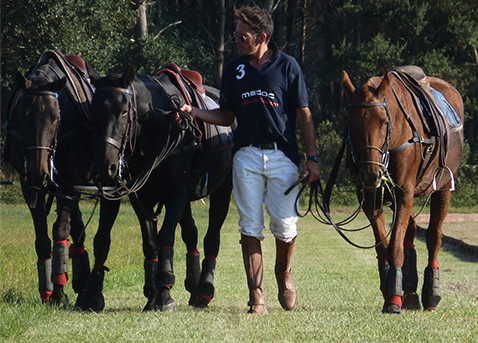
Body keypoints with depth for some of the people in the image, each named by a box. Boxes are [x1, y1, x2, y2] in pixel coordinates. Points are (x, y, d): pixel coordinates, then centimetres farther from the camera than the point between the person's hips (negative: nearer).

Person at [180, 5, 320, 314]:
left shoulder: (287, 66, 0)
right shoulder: (234, 69, 8)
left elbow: (304, 114, 2)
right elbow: (227, 116, 15)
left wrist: (312, 157, -3)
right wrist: (196, 112, -2)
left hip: (283, 156, -2)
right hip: (247, 157, 2)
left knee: (285, 225, -3)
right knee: (250, 227, -2)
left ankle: (284, 273, 26)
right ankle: (256, 294, 2)